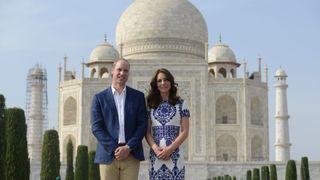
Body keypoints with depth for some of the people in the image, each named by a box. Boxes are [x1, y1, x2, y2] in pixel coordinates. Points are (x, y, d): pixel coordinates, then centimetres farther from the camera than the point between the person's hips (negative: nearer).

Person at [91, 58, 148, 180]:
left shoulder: (138, 96, 9)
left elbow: (142, 124, 3)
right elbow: (96, 127, 0)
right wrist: (114, 149, -10)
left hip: (131, 154, 1)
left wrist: (128, 147, -9)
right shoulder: (99, 98, 6)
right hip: (108, 155, 0)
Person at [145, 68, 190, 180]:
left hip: (175, 155, -1)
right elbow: (147, 132, 7)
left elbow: (185, 132, 2)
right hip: (155, 155, 1)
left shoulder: (181, 104, 6)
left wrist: (170, 149, -10)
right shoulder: (150, 105, 11)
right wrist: (155, 148, -11)